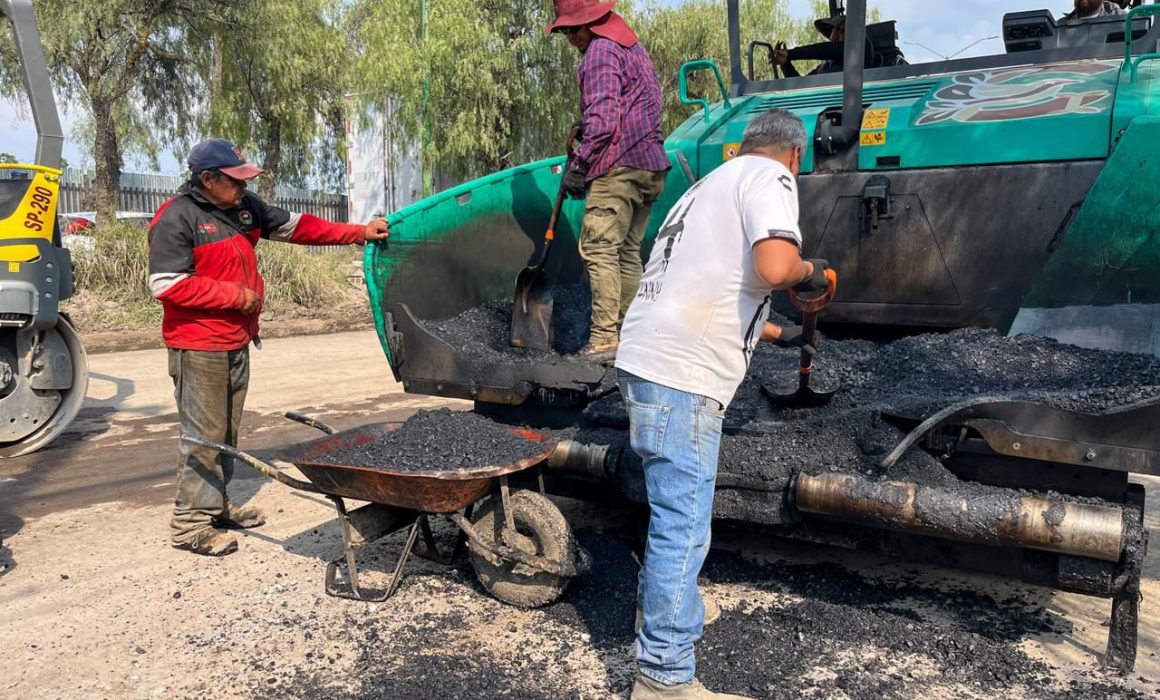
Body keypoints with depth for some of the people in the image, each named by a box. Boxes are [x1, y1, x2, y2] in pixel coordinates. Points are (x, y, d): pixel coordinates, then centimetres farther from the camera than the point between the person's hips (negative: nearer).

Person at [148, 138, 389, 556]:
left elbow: (296, 226, 13)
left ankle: (217, 505, 30)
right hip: (198, 348, -8)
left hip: (237, 342, 8)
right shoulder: (176, 219, -14)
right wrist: (235, 295, -17)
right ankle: (190, 525, 7)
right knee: (204, 435, -4)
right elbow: (167, 284, -20)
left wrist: (359, 233, 7)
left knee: (227, 431, 16)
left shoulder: (245, 207, 8)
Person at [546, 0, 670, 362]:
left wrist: (579, 166, -10)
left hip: (619, 166, -10)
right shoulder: (634, 47, 25)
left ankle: (604, 339, -16)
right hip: (650, 167, 10)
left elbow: (602, 119, -15)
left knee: (599, 249, -12)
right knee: (628, 252, 9)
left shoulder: (601, 50, -5)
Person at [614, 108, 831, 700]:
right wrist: (810, 271, 0)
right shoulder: (770, 176, -2)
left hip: (644, 361, 10)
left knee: (673, 512, 25)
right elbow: (773, 267, -23)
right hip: (681, 378, -10)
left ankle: (659, 606, 43)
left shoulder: (711, 183, 26)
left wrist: (777, 333, 47)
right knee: (683, 528, -2)